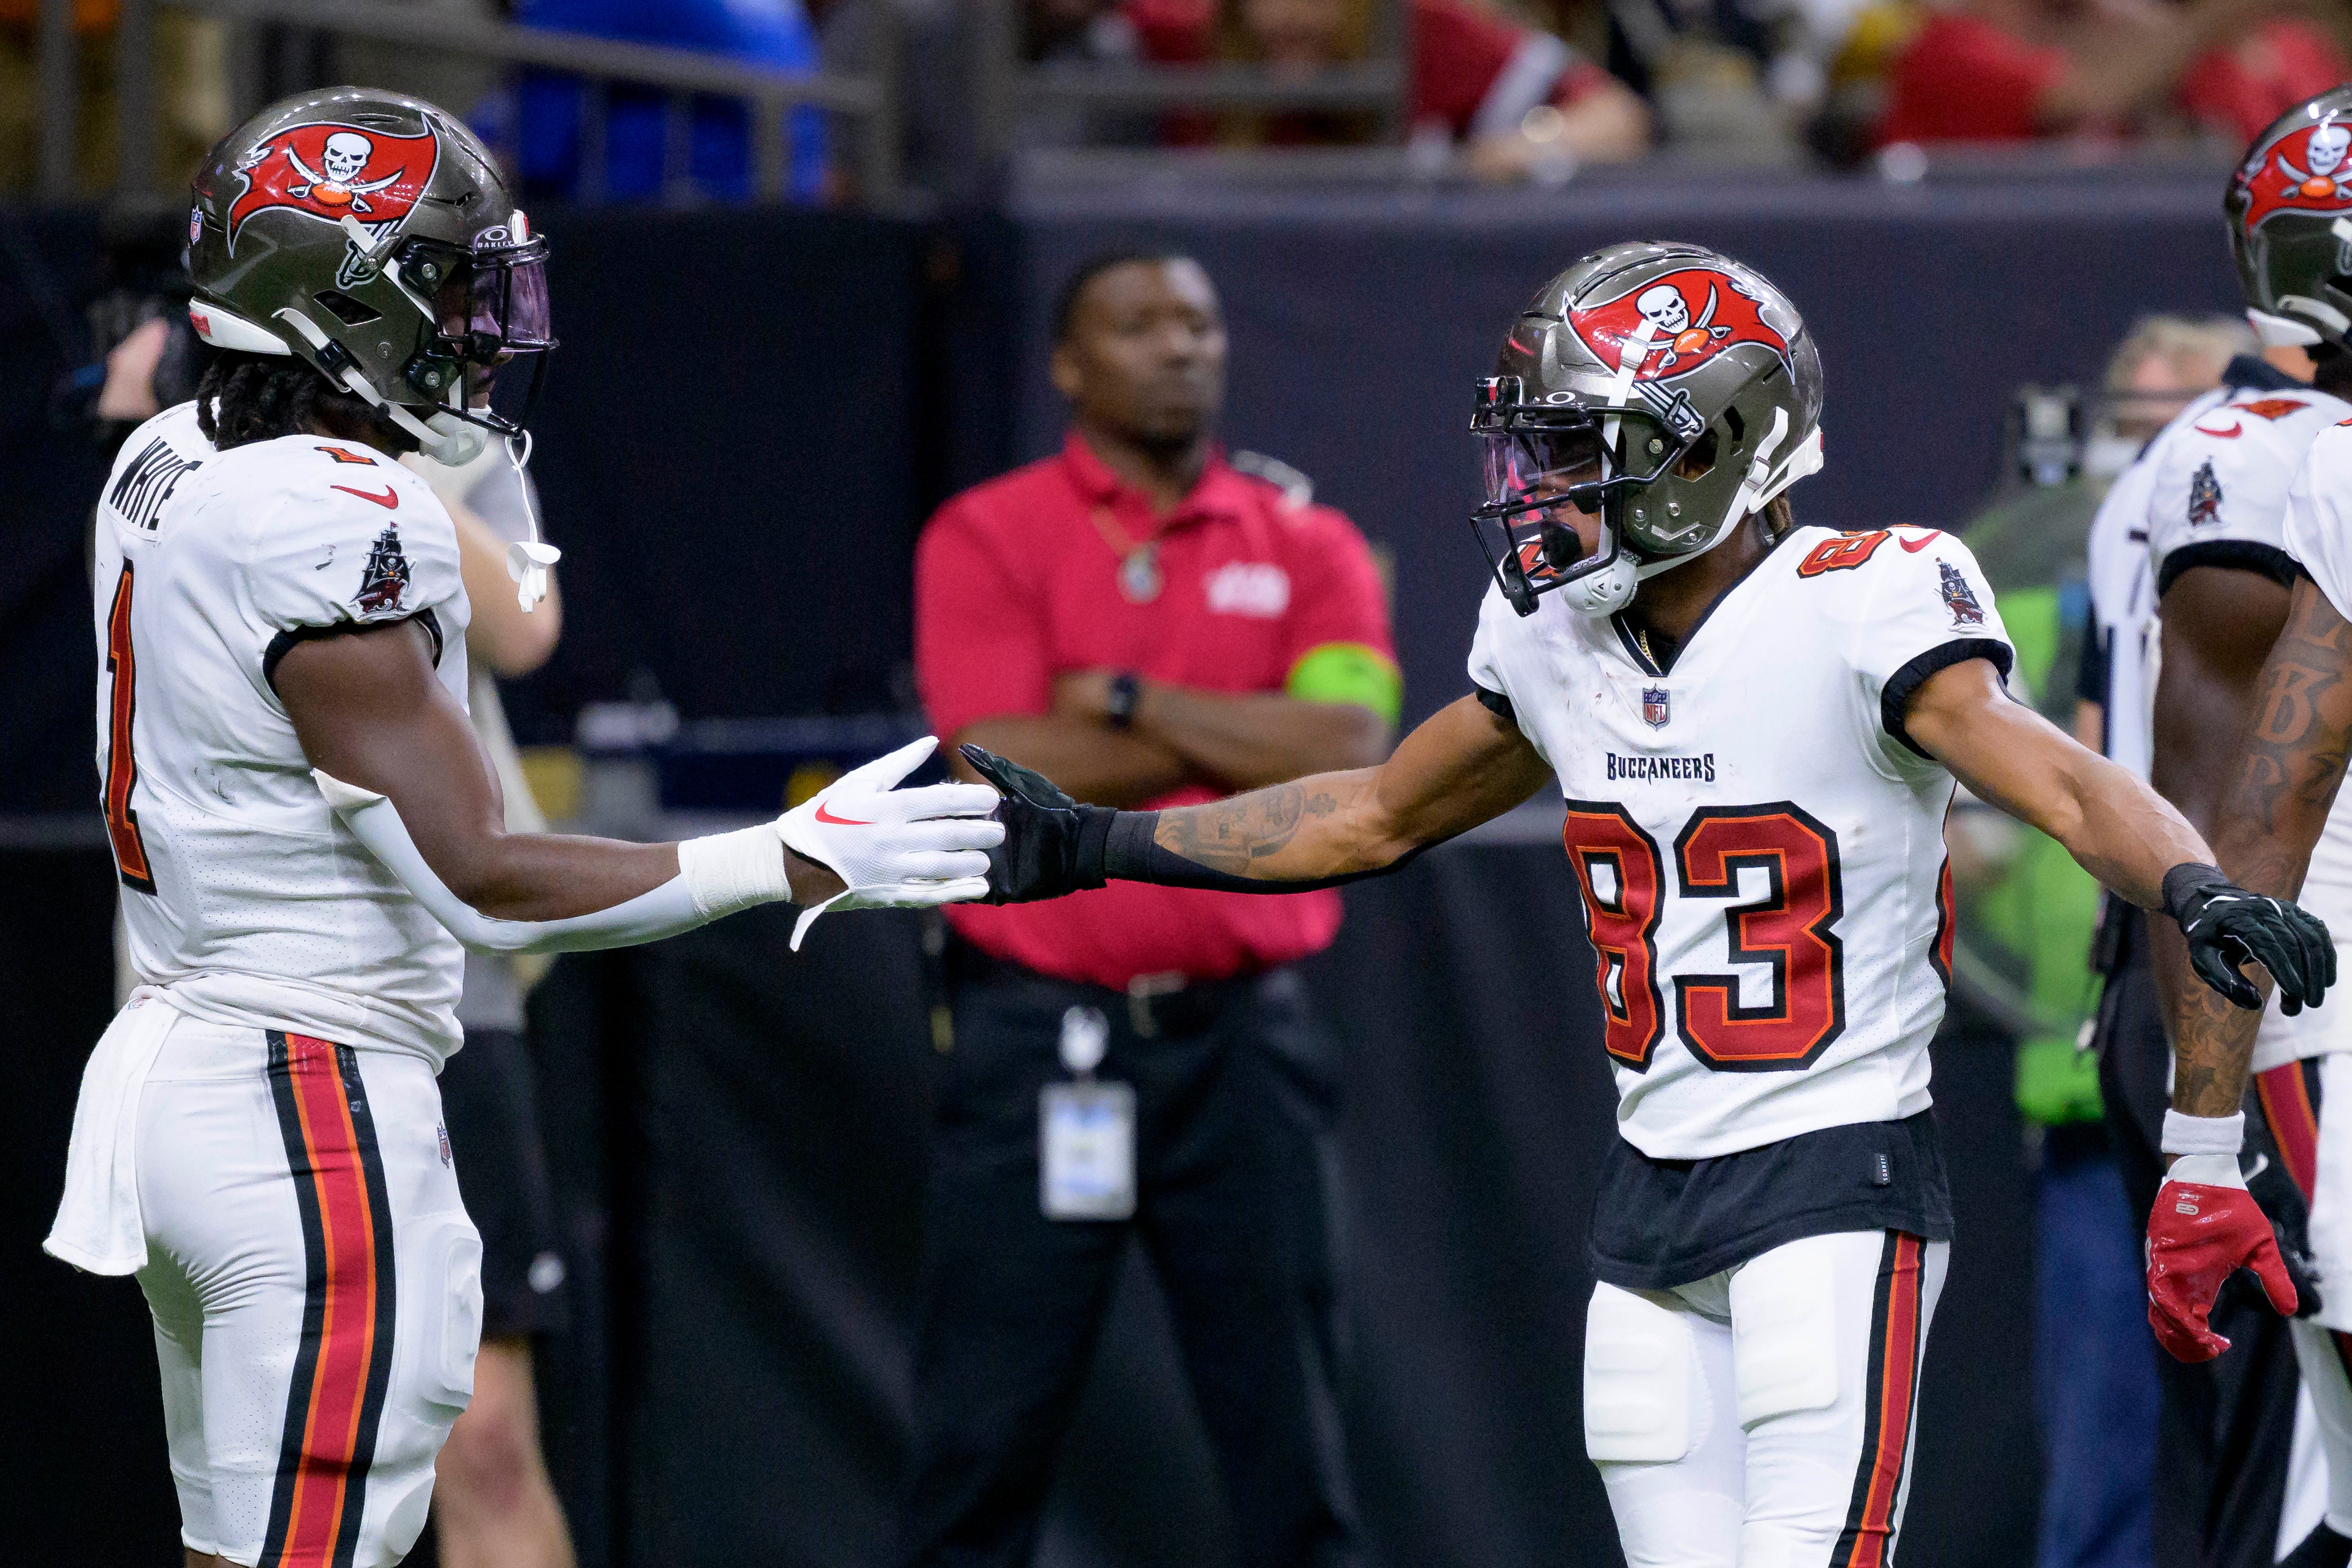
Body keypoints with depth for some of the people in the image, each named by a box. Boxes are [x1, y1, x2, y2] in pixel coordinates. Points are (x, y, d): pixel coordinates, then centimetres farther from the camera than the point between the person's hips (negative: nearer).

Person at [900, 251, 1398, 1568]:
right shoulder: (985, 542, 2)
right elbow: (1006, 768, -11)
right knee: (985, 1433, -1)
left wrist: (1131, 703, -8)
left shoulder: (1309, 549, 8)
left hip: (1240, 1043, 2)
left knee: (1292, 1428, 3)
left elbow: (1352, 753, -7)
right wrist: (1253, 741, -7)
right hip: (1041, 1036, -2)